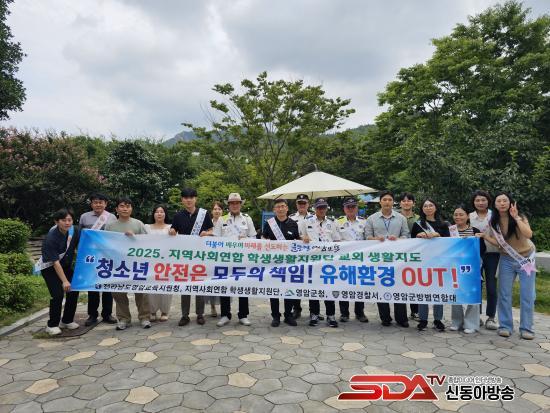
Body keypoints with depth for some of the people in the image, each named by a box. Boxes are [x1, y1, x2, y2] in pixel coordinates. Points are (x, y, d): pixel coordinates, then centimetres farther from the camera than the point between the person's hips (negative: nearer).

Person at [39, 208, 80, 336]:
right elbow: (55, 262, -27)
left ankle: (67, 321, 18)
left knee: (74, 291, 1)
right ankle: (52, 325, 2)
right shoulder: (51, 238, -28)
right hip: (49, 267, -5)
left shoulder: (75, 231, -14)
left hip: (66, 265, 6)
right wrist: (64, 281, -28)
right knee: (58, 294, -15)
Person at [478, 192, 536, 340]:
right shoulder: (493, 222, -4)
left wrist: (516, 217, -31)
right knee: (504, 293, 2)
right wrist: (485, 236, -19)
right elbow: (499, 243, -4)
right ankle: (505, 326, 12)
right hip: (507, 260, 3)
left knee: (527, 295, 0)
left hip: (526, 258, -3)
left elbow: (528, 235, -31)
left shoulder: (520, 217, -14)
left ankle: (526, 328, 11)